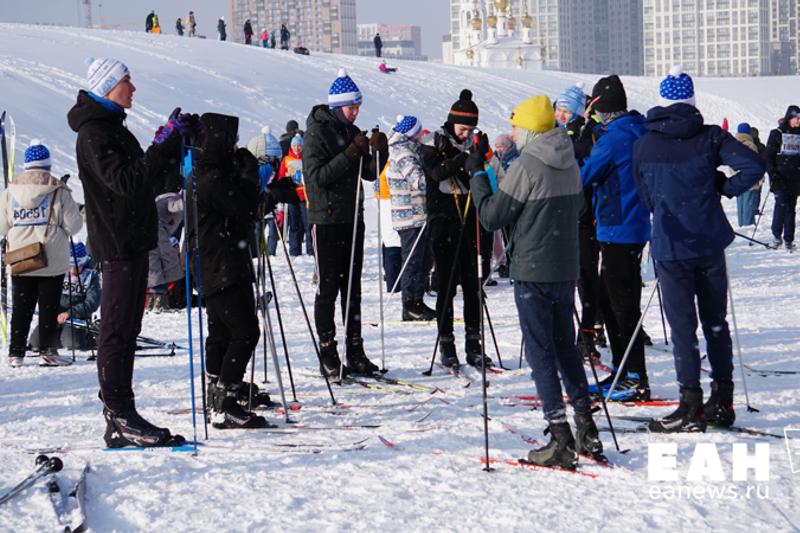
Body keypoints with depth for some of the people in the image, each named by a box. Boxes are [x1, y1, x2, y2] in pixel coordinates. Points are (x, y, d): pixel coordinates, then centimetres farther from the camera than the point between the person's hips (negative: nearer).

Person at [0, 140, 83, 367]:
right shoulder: (59, 191, -9)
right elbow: (74, 225, -8)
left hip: (20, 262, 3)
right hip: (52, 262, -3)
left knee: (21, 308, 10)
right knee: (49, 307, 3)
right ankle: (47, 351, 1)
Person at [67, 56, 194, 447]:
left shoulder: (112, 128, 17)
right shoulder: (93, 134, -15)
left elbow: (145, 174, 21)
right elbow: (126, 181, -26)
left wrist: (174, 141, 11)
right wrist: (165, 143, -27)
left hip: (132, 240, 10)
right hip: (117, 243, -10)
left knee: (125, 329, 12)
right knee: (117, 329, -8)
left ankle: (120, 418, 16)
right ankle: (120, 417, -6)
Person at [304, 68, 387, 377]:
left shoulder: (352, 132, 12)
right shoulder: (317, 132, -9)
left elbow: (369, 174, 12)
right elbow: (316, 176, -19)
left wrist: (379, 152, -7)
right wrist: (350, 154, -23)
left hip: (352, 218, 7)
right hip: (326, 219, -7)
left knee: (352, 287, 8)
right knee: (328, 287, -3)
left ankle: (355, 352, 13)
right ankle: (327, 354, 2)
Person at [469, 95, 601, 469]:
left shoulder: (525, 167, -14)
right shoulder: (569, 164, 8)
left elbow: (491, 217, -10)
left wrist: (477, 175, 0)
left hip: (533, 273, -7)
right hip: (566, 270, 7)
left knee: (541, 353, -3)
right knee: (565, 346, 18)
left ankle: (561, 441, -6)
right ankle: (587, 431, 19)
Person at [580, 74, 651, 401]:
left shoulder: (613, 138, -17)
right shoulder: (640, 133, 11)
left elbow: (582, 177, -13)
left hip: (618, 231, -9)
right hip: (635, 226, 9)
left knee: (623, 305, -5)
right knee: (608, 301, 17)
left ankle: (636, 380, -3)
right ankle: (622, 372, 22)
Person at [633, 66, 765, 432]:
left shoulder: (643, 145, -1)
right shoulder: (710, 137, -2)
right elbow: (754, 167, -11)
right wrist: (723, 188, 4)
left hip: (671, 247, -2)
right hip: (711, 243, 2)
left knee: (682, 325, 0)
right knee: (716, 322, 13)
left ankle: (691, 406, -3)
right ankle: (722, 401, 17)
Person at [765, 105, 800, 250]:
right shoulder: (777, 134, 1)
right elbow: (769, 155, -1)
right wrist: (772, 173, -11)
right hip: (780, 177, -4)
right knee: (781, 204, -14)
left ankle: (788, 239, 7)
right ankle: (776, 235, -2)